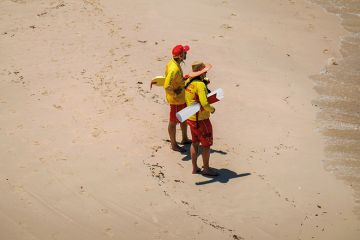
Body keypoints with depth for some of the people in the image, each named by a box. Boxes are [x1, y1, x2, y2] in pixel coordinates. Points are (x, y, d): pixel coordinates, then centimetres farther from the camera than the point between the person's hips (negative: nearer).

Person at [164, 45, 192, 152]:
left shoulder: (173, 63, 0)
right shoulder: (174, 69, -31)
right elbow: (167, 86, -34)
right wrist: (175, 94, -22)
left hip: (182, 98, 10)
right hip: (176, 100, -10)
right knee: (173, 122, 8)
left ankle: (185, 139, 44)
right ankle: (174, 145, 24)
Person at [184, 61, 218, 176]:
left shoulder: (188, 82, 2)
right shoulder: (200, 85, -25)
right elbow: (204, 103, -32)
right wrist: (212, 109, -12)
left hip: (191, 118, 8)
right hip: (201, 119, -8)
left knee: (195, 142, 18)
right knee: (206, 144, 6)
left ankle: (195, 168, 26)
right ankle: (206, 169, 17)